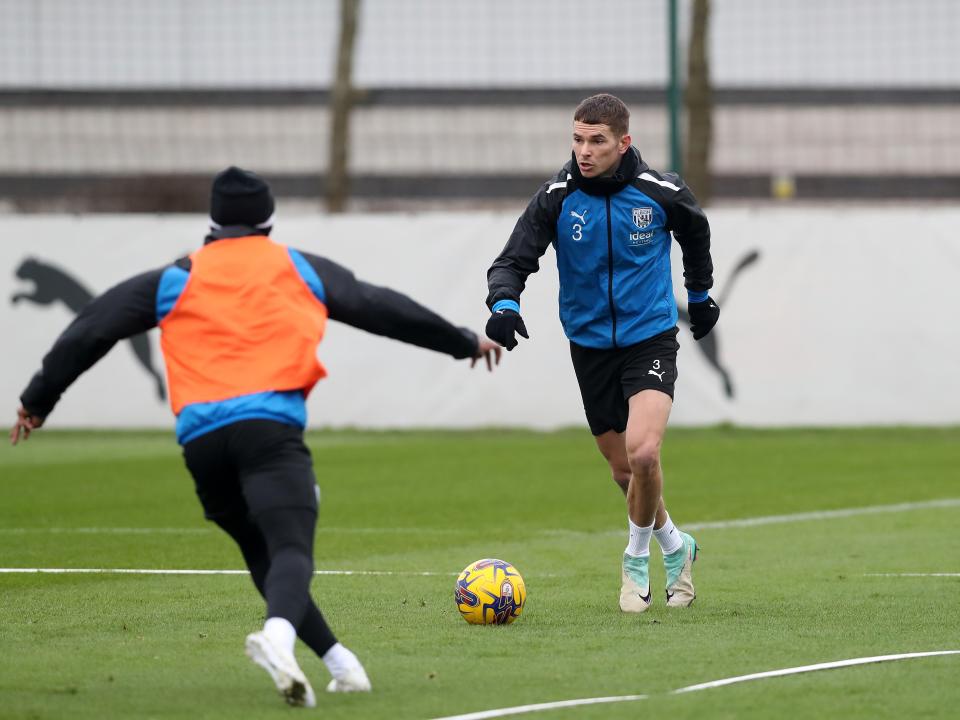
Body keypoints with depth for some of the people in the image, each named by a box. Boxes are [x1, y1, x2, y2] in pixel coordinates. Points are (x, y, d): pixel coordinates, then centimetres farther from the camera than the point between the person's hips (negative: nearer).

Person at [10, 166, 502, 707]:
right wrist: (464, 342, 39)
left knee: (263, 553, 16)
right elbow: (382, 310, 28)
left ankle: (339, 661, 7)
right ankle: (278, 634, -48)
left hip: (200, 439, 3)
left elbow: (91, 332, 20)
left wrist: (38, 402, 29)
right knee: (291, 548, -17)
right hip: (269, 425, -2)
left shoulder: (173, 280, 21)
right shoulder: (300, 270, 20)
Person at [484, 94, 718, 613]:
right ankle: (674, 547, 38)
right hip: (590, 345, 2)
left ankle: (637, 555, 2)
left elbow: (695, 230, 13)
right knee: (623, 470, 10)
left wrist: (700, 294, 26)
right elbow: (513, 262, -12)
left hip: (651, 339, -2)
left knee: (643, 453, -23)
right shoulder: (558, 197, -11)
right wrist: (503, 302, -34)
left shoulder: (661, 193, -10)